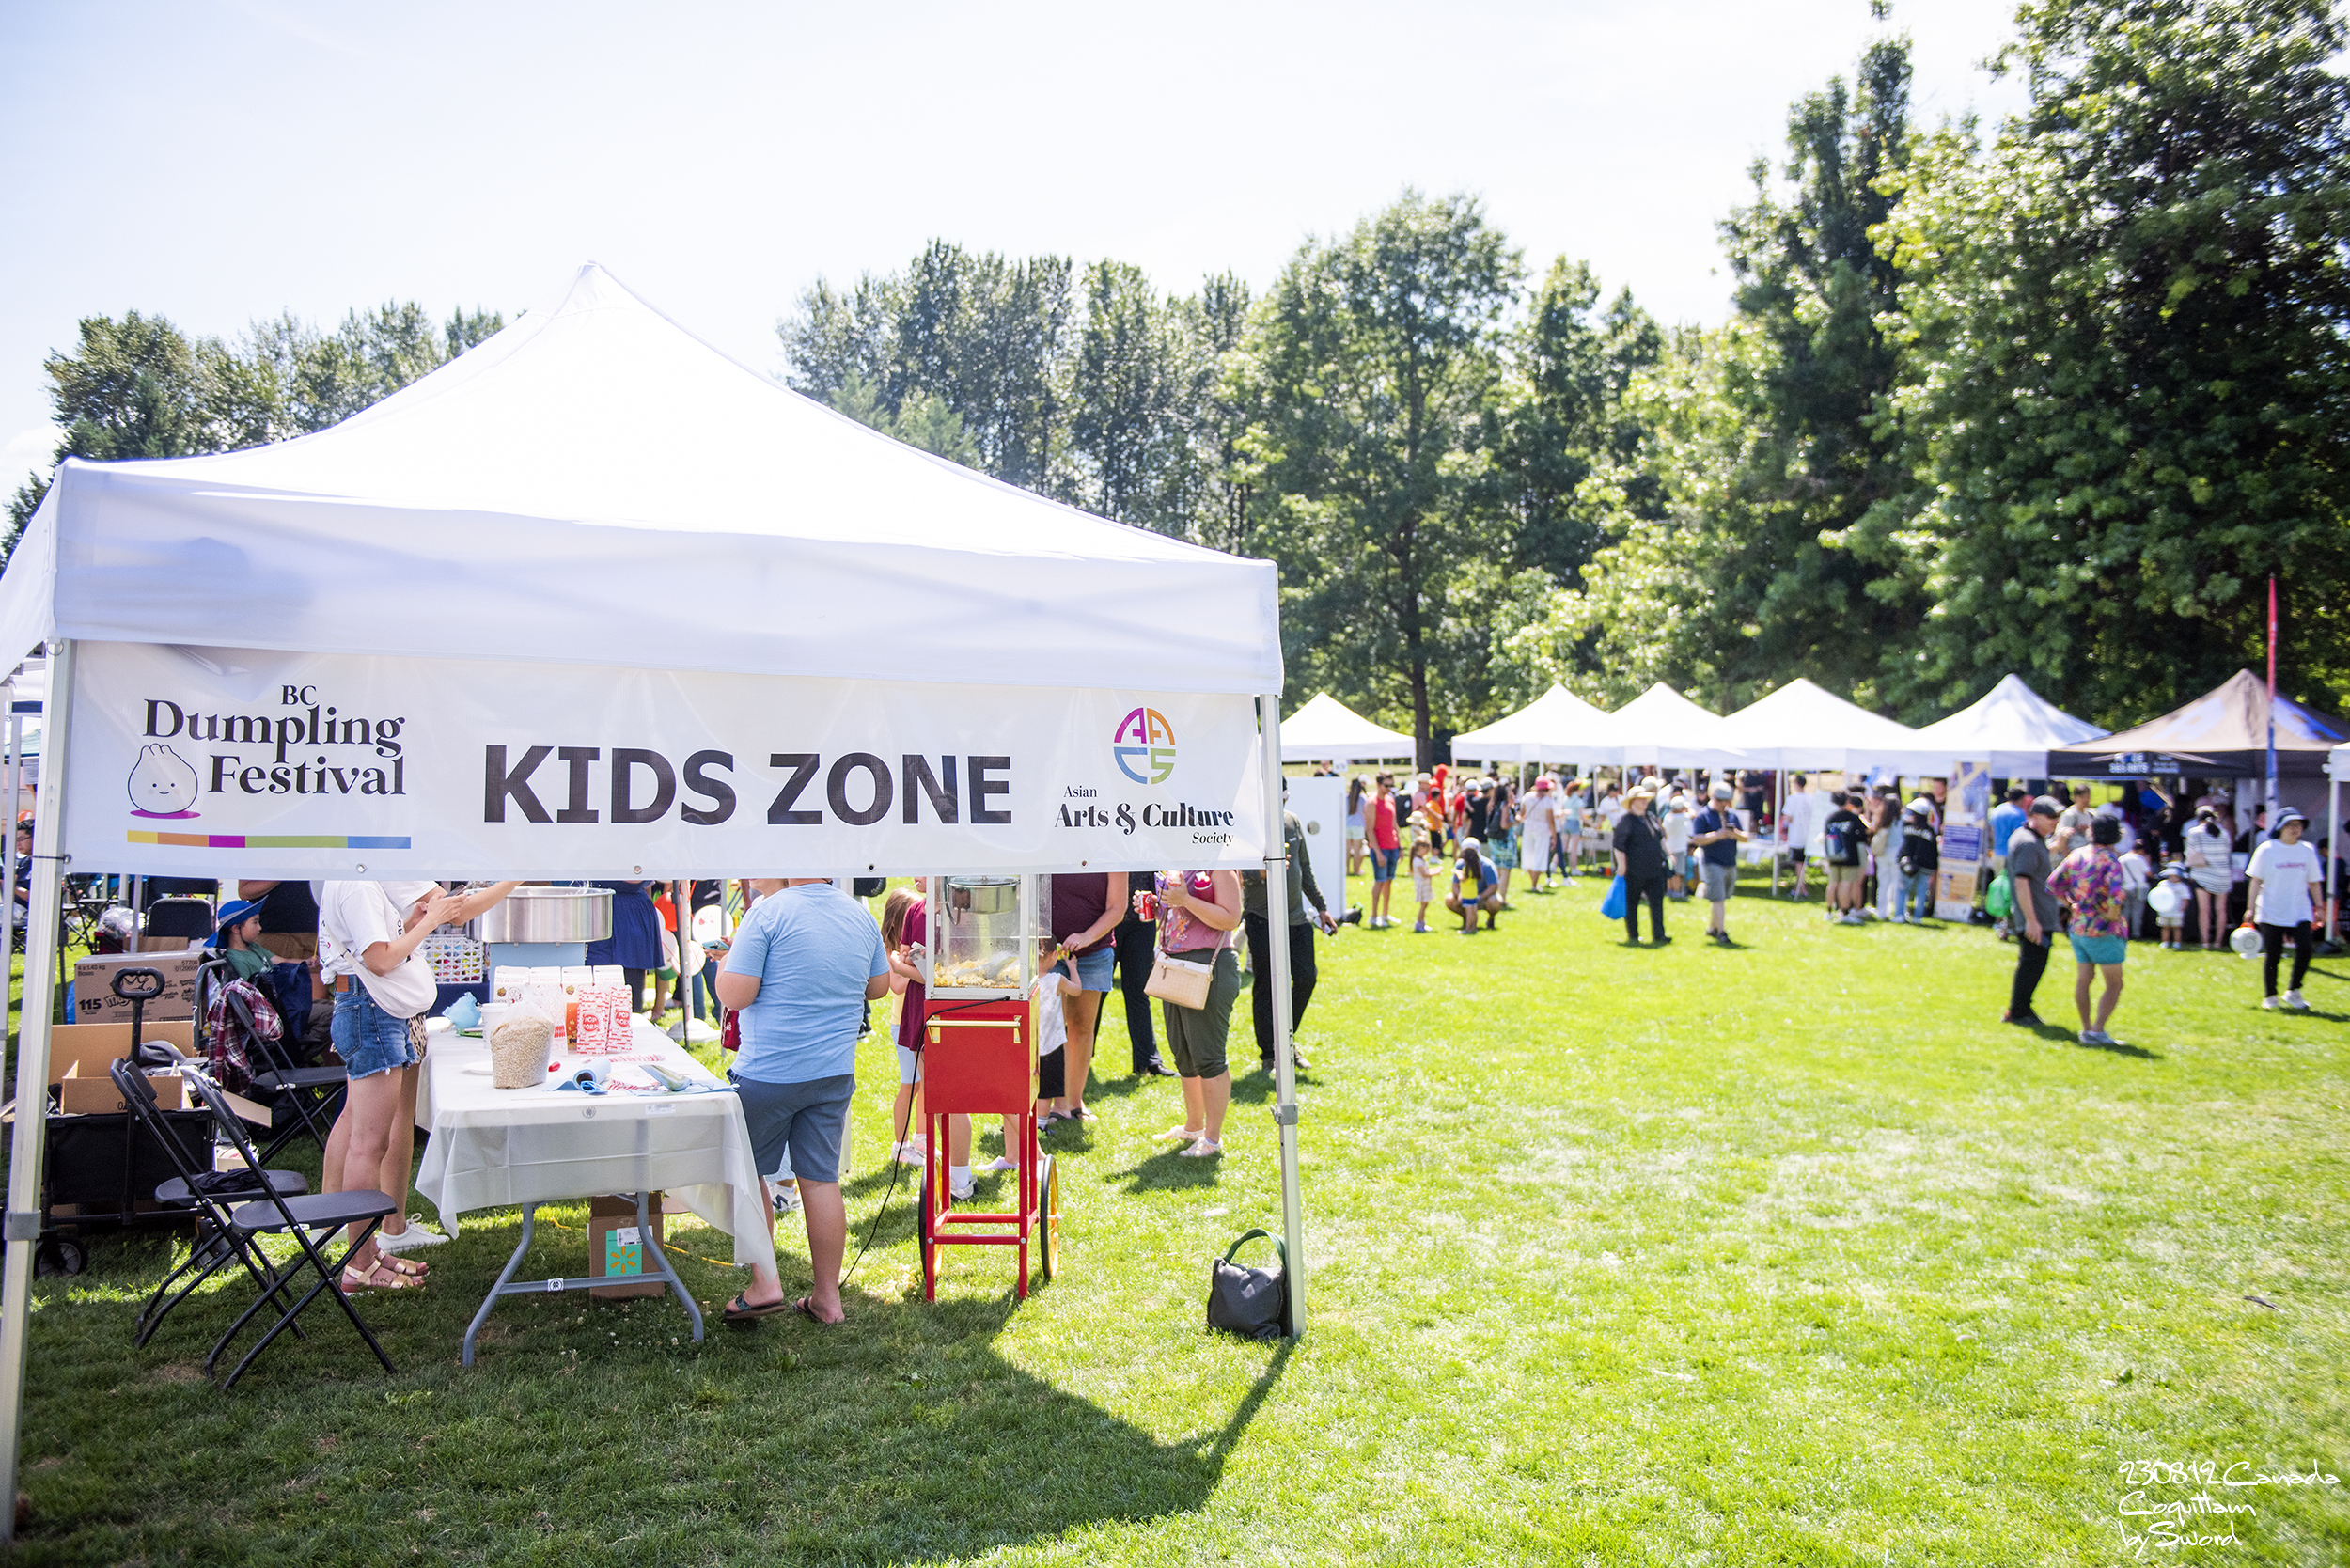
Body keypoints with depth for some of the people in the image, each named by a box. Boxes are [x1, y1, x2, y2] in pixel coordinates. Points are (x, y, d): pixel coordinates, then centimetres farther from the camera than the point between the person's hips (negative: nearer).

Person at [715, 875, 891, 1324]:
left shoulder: (768, 913, -14)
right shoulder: (860, 915, 5)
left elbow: (734, 996, -15)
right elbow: (879, 986, 17)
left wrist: (725, 958, 3)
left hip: (769, 1071, -5)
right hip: (835, 1070, 5)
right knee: (822, 1179, 10)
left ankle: (765, 1283, 12)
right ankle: (827, 1298, 16)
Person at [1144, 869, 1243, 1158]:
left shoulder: (1220, 867, -10)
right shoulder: (1176, 869, 14)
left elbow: (1230, 919, -18)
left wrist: (1185, 900, -23)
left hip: (1208, 968, -9)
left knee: (1207, 1056, -5)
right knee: (1183, 1055, 16)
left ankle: (1213, 1138, 4)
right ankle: (1193, 1127, 30)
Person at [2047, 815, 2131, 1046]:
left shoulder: (2077, 854, 4)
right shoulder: (2109, 860, -15)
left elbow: (2054, 882, 11)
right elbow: (2117, 889, -32)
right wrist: (2113, 912, -17)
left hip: (2078, 928, 6)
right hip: (2103, 931, -6)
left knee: (2083, 979, 12)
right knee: (2114, 984, 3)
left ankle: (2086, 1029, 16)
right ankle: (2097, 1031, -4)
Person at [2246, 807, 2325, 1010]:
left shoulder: (2308, 850, 7)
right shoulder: (2266, 850, -2)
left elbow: (2314, 882, 13)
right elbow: (2256, 880, -1)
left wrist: (2319, 906, 8)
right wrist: (2251, 908, -4)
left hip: (2300, 912, 2)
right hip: (2271, 912, -2)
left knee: (2305, 948, -14)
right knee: (2272, 954, -1)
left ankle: (2293, 993, 4)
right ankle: (2269, 996, 16)